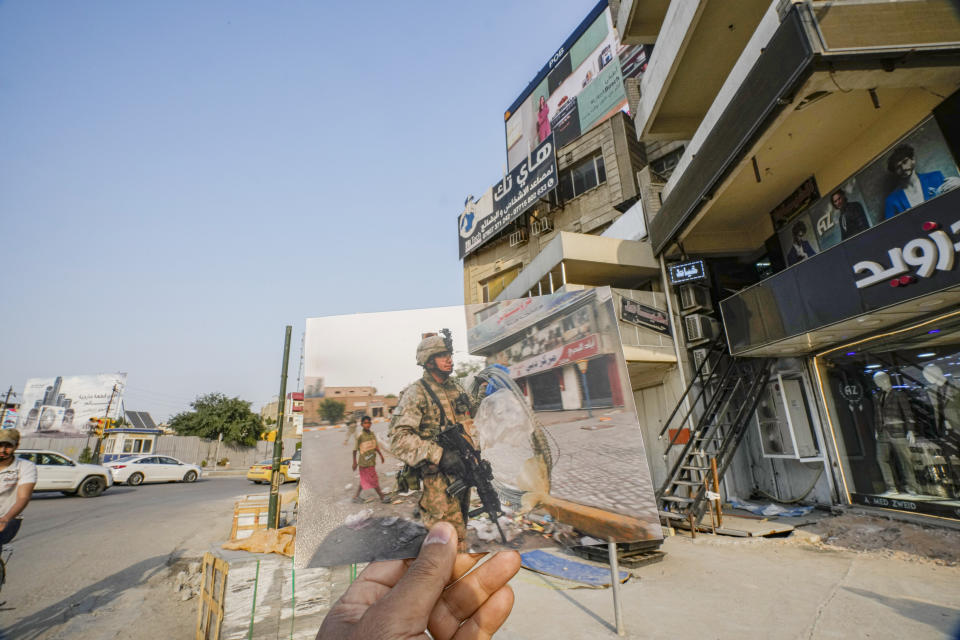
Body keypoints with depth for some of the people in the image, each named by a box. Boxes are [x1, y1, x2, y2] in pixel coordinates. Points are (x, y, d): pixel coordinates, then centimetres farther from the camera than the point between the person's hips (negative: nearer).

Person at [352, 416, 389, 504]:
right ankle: (382, 497, 9)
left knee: (364, 480, 16)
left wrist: (381, 454, 5)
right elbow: (355, 449, -10)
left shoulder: (372, 434, 4)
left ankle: (356, 496, 29)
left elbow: (376, 446, 13)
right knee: (374, 480, 0)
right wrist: (355, 461, -7)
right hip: (365, 462, -7)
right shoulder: (360, 435, -15)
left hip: (372, 461, 7)